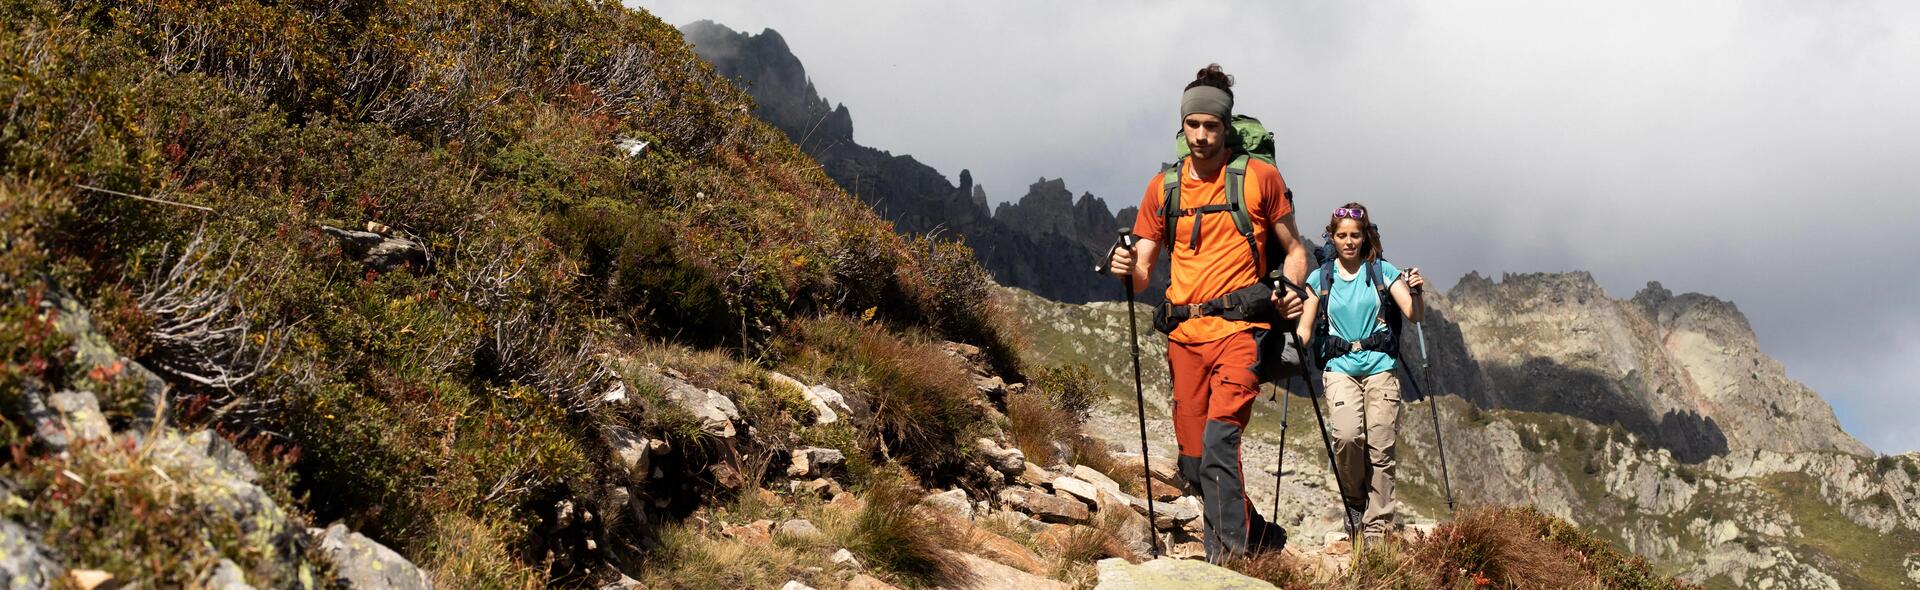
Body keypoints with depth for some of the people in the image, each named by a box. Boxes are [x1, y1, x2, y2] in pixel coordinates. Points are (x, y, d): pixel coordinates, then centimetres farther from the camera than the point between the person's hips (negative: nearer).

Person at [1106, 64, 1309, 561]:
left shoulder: (1260, 177, 3)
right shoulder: (1163, 188, 11)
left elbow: (1294, 249, 11)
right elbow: (1143, 273, 11)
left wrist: (1290, 291, -9)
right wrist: (1128, 270, -13)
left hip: (1240, 328, -4)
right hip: (1185, 333, 4)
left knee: (1219, 437, -23)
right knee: (1193, 462, 7)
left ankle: (1226, 551, -20)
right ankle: (1255, 533, 27)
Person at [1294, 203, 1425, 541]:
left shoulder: (1382, 271, 6)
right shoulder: (1320, 278, 8)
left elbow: (1415, 316, -1)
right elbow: (1305, 329, 7)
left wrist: (1416, 293, -22)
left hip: (1379, 365, 0)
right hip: (1339, 367, 0)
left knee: (1380, 447, -5)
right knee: (1347, 435, -23)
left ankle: (1377, 526, 3)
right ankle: (1354, 500, 3)